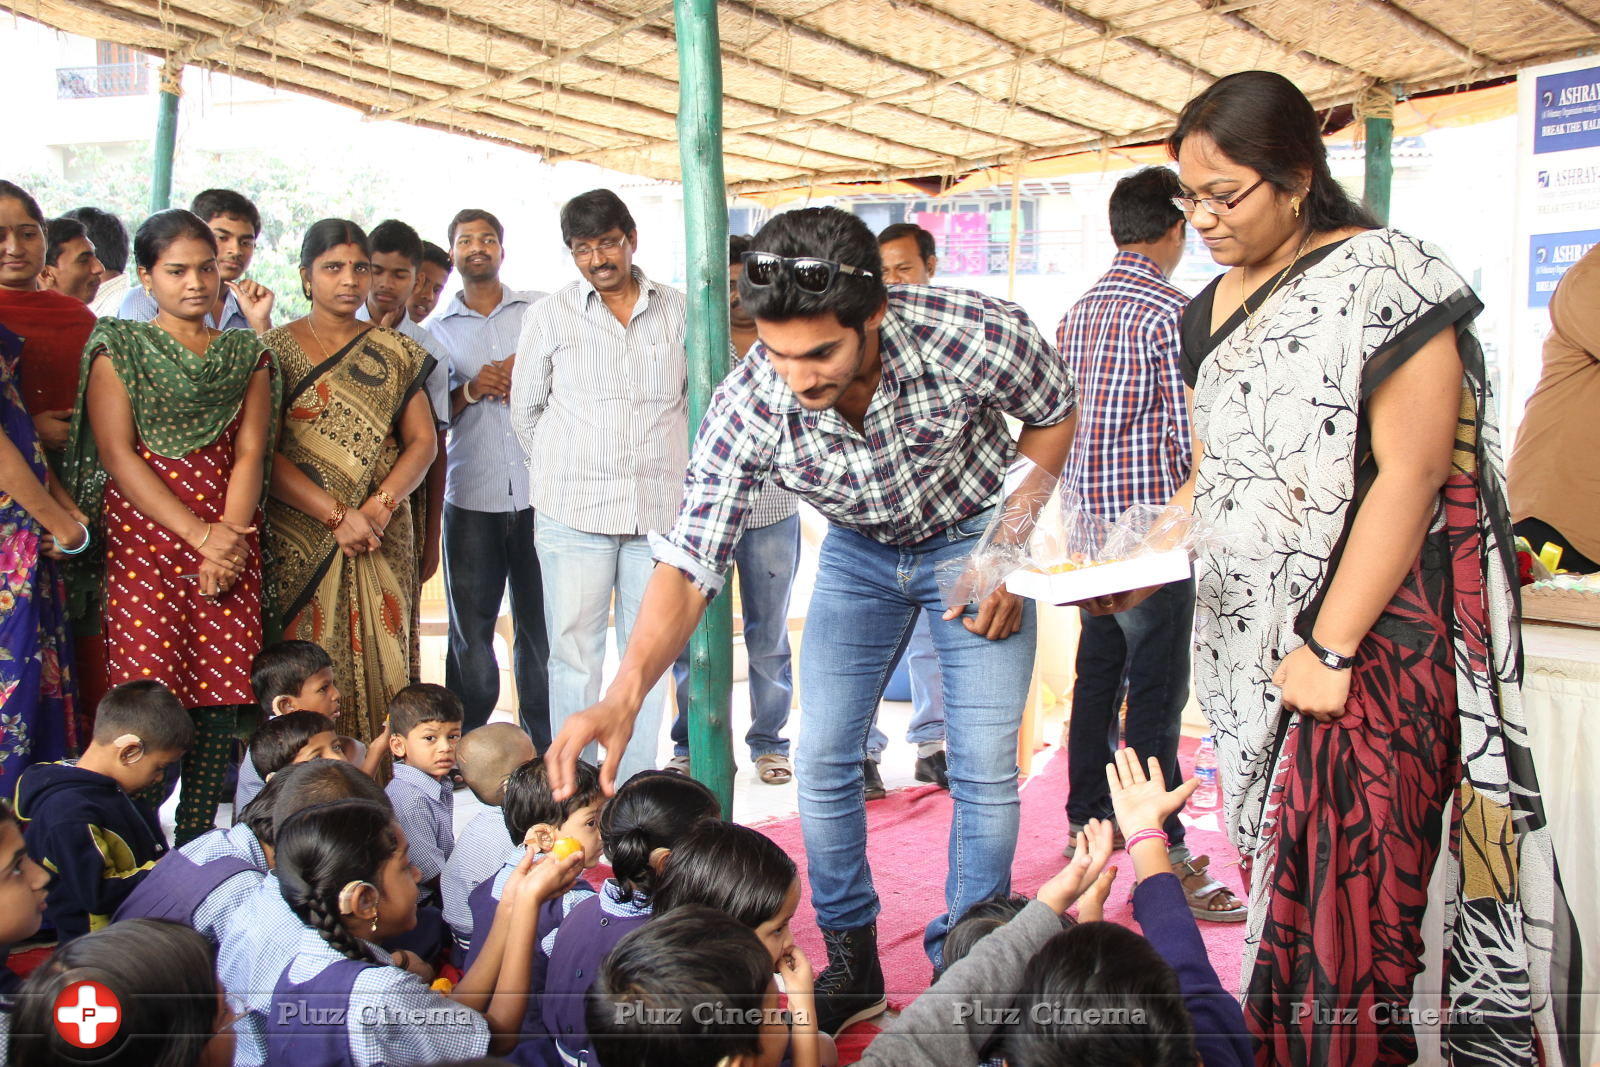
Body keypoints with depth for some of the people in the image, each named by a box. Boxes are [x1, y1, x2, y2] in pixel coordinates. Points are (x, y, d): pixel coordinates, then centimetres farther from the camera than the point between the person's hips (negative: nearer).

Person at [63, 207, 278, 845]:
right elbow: (116, 453, -2)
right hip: (141, 536, -2)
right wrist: (199, 534, -11)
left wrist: (228, 540, -9)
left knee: (218, 694, -2)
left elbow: (250, 453, 5)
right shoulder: (119, 348, 8)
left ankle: (196, 843, 8)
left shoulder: (247, 355, 15)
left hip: (231, 540, 2)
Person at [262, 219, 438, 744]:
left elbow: (422, 441, 6)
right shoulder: (276, 349, 3)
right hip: (299, 538, -2)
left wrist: (379, 507, -10)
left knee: (379, 660, -1)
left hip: (384, 538, 2)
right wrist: (337, 516, -14)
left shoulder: (395, 353, 11)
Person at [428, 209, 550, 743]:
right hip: (471, 501, 1)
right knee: (469, 629, 2)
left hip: (540, 494, -1)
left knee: (541, 626, 2)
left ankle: (544, 753, 12)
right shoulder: (438, 329, 14)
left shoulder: (542, 309, 11)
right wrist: (470, 389, -6)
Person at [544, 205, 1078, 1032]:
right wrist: (626, 692, -46)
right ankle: (851, 964, 19)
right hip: (859, 551, 2)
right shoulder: (747, 407, -30)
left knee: (984, 769, -4)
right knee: (822, 761, 0)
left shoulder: (976, 335, -34)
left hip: (974, 537, -2)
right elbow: (689, 562, -30)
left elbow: (1055, 417, -12)